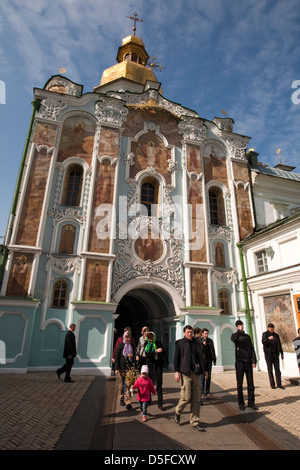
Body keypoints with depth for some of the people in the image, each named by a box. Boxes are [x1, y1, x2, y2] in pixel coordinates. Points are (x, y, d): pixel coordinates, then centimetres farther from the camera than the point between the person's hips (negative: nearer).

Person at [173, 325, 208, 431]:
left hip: (195, 373, 5)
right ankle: (177, 412, 24)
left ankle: (195, 422, 20)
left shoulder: (197, 343, 12)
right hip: (185, 373, -4)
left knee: (196, 399, 7)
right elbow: (176, 358, -1)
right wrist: (176, 371, -7)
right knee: (186, 397, -4)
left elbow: (201, 357, 20)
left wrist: (204, 370, 18)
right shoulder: (180, 343, -1)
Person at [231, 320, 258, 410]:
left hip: (248, 362, 3)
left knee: (250, 383, 5)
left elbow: (252, 349, 10)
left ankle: (251, 402, 17)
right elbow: (233, 339, -25)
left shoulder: (247, 336, 12)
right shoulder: (235, 335, 1)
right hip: (239, 362, -3)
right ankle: (241, 403, 15)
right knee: (240, 384, 4)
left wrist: (254, 361, 2)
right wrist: (239, 331, -20)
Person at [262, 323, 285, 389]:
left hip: (275, 354, 3)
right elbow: (263, 342, -18)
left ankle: (279, 384, 7)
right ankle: (272, 384, 7)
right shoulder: (265, 334, -1)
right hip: (268, 354, -3)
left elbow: (279, 345, 19)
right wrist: (268, 338, -36)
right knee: (270, 370, 2)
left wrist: (281, 353, 15)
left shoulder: (276, 335, 11)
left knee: (277, 369, 2)